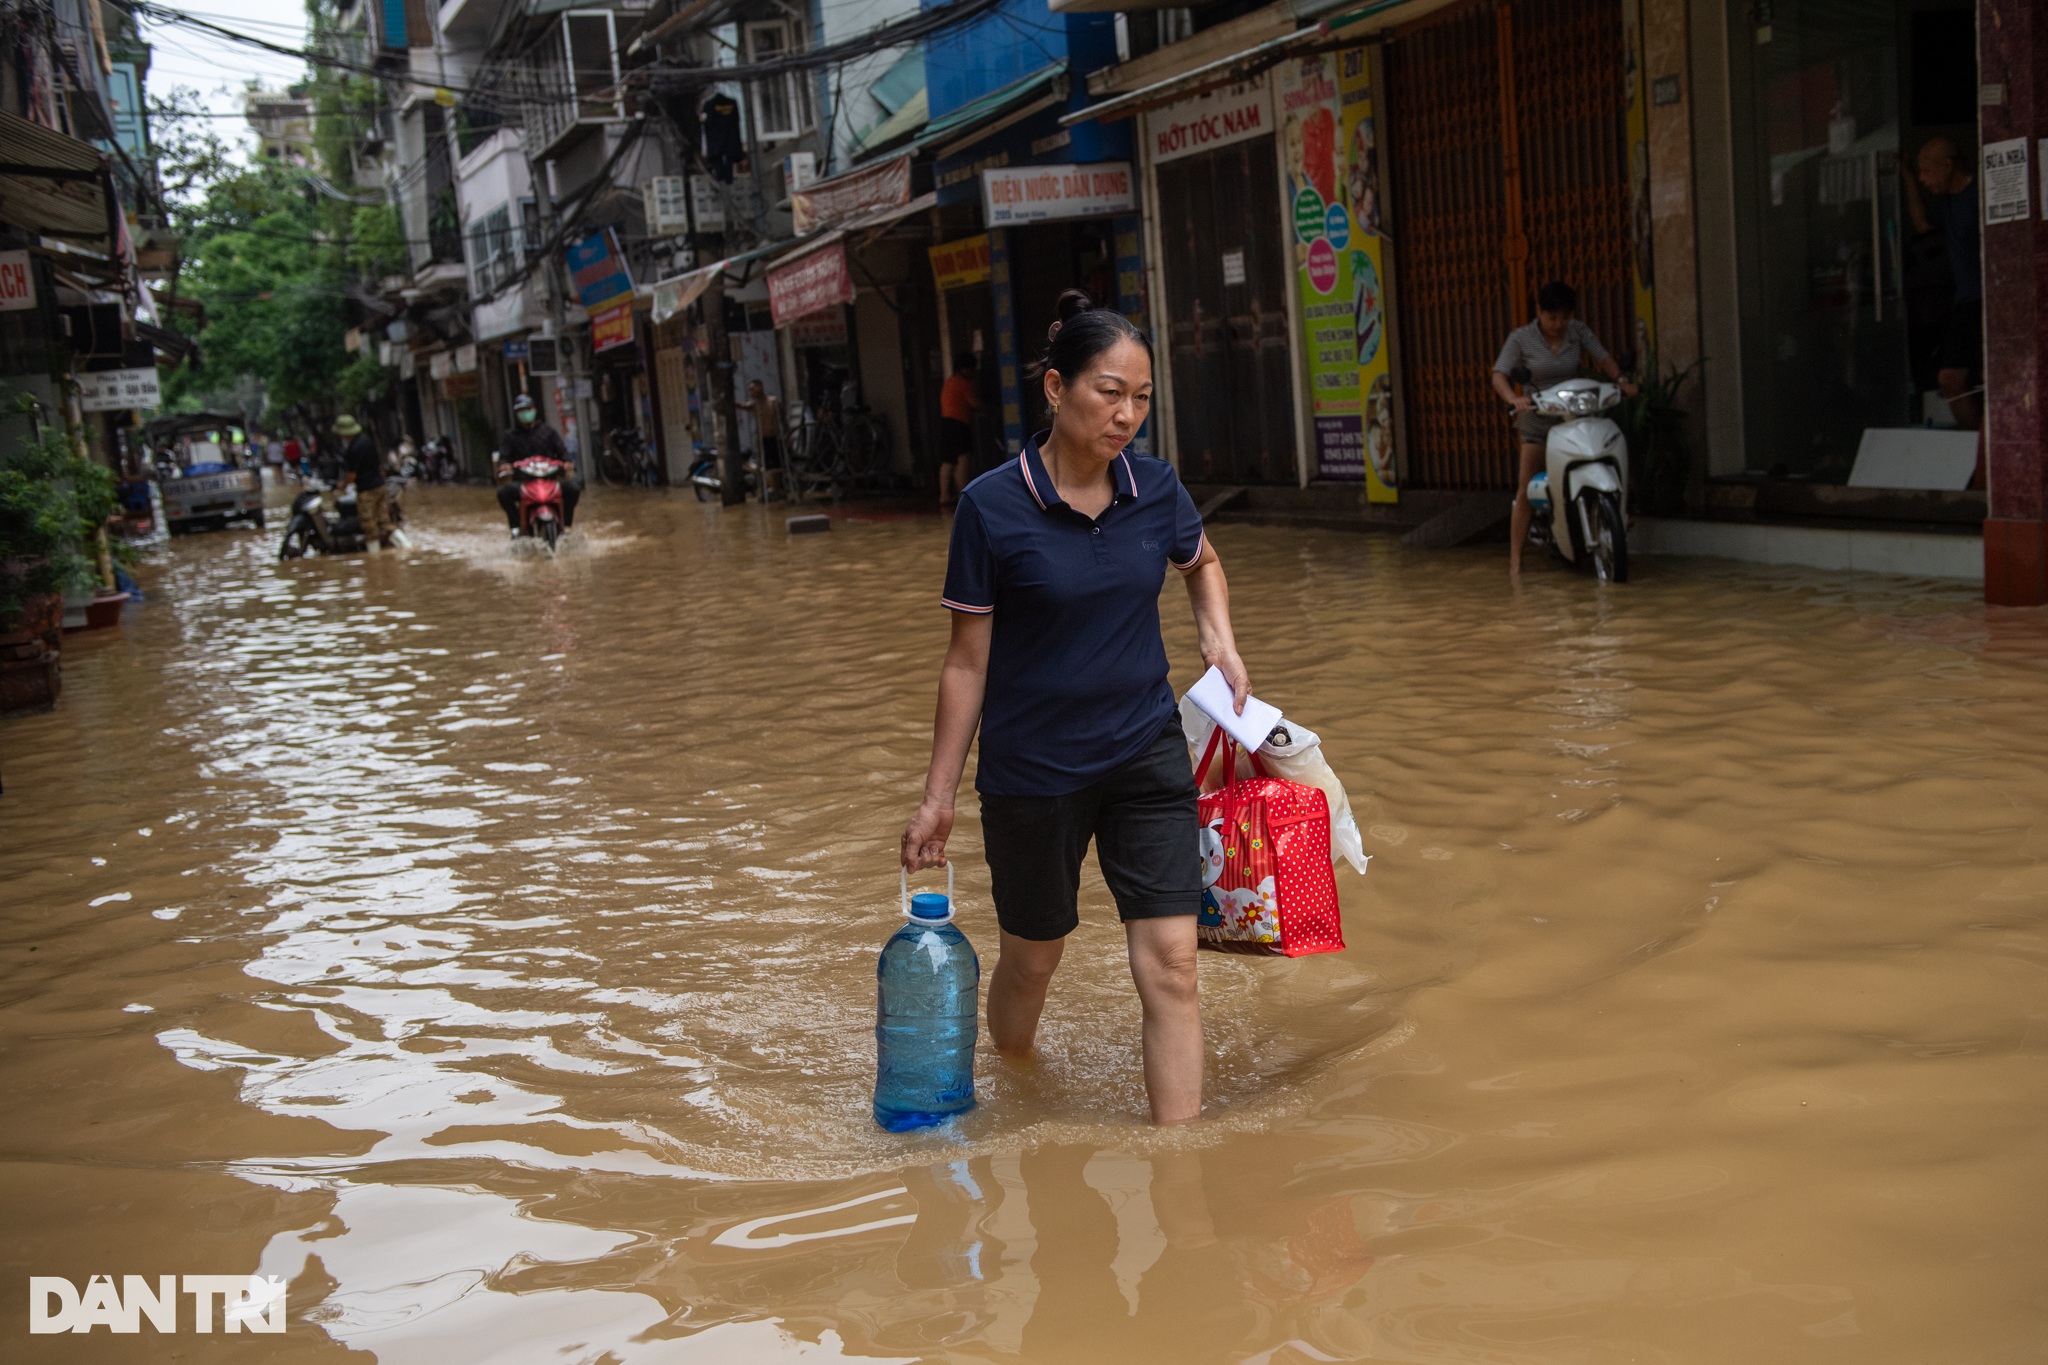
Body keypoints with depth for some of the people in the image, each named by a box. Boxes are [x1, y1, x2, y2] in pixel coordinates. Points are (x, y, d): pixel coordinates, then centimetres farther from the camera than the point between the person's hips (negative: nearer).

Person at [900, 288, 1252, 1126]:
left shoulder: (1156, 489, -3)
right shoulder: (992, 507, -14)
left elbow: (1202, 563, 20)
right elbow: (967, 661, -7)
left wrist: (1219, 639, 0)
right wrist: (938, 796, -5)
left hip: (1147, 757, 2)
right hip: (1030, 771, -2)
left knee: (1169, 965, -5)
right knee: (1032, 960, 16)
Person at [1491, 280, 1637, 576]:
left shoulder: (1578, 331, -2)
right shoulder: (1521, 338, -9)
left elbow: (1603, 357, 0)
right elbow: (1499, 374, -15)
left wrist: (1621, 380, -19)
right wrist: (1513, 398, -35)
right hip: (1536, 418, -2)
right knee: (1525, 490, -6)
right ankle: (1515, 560, -4)